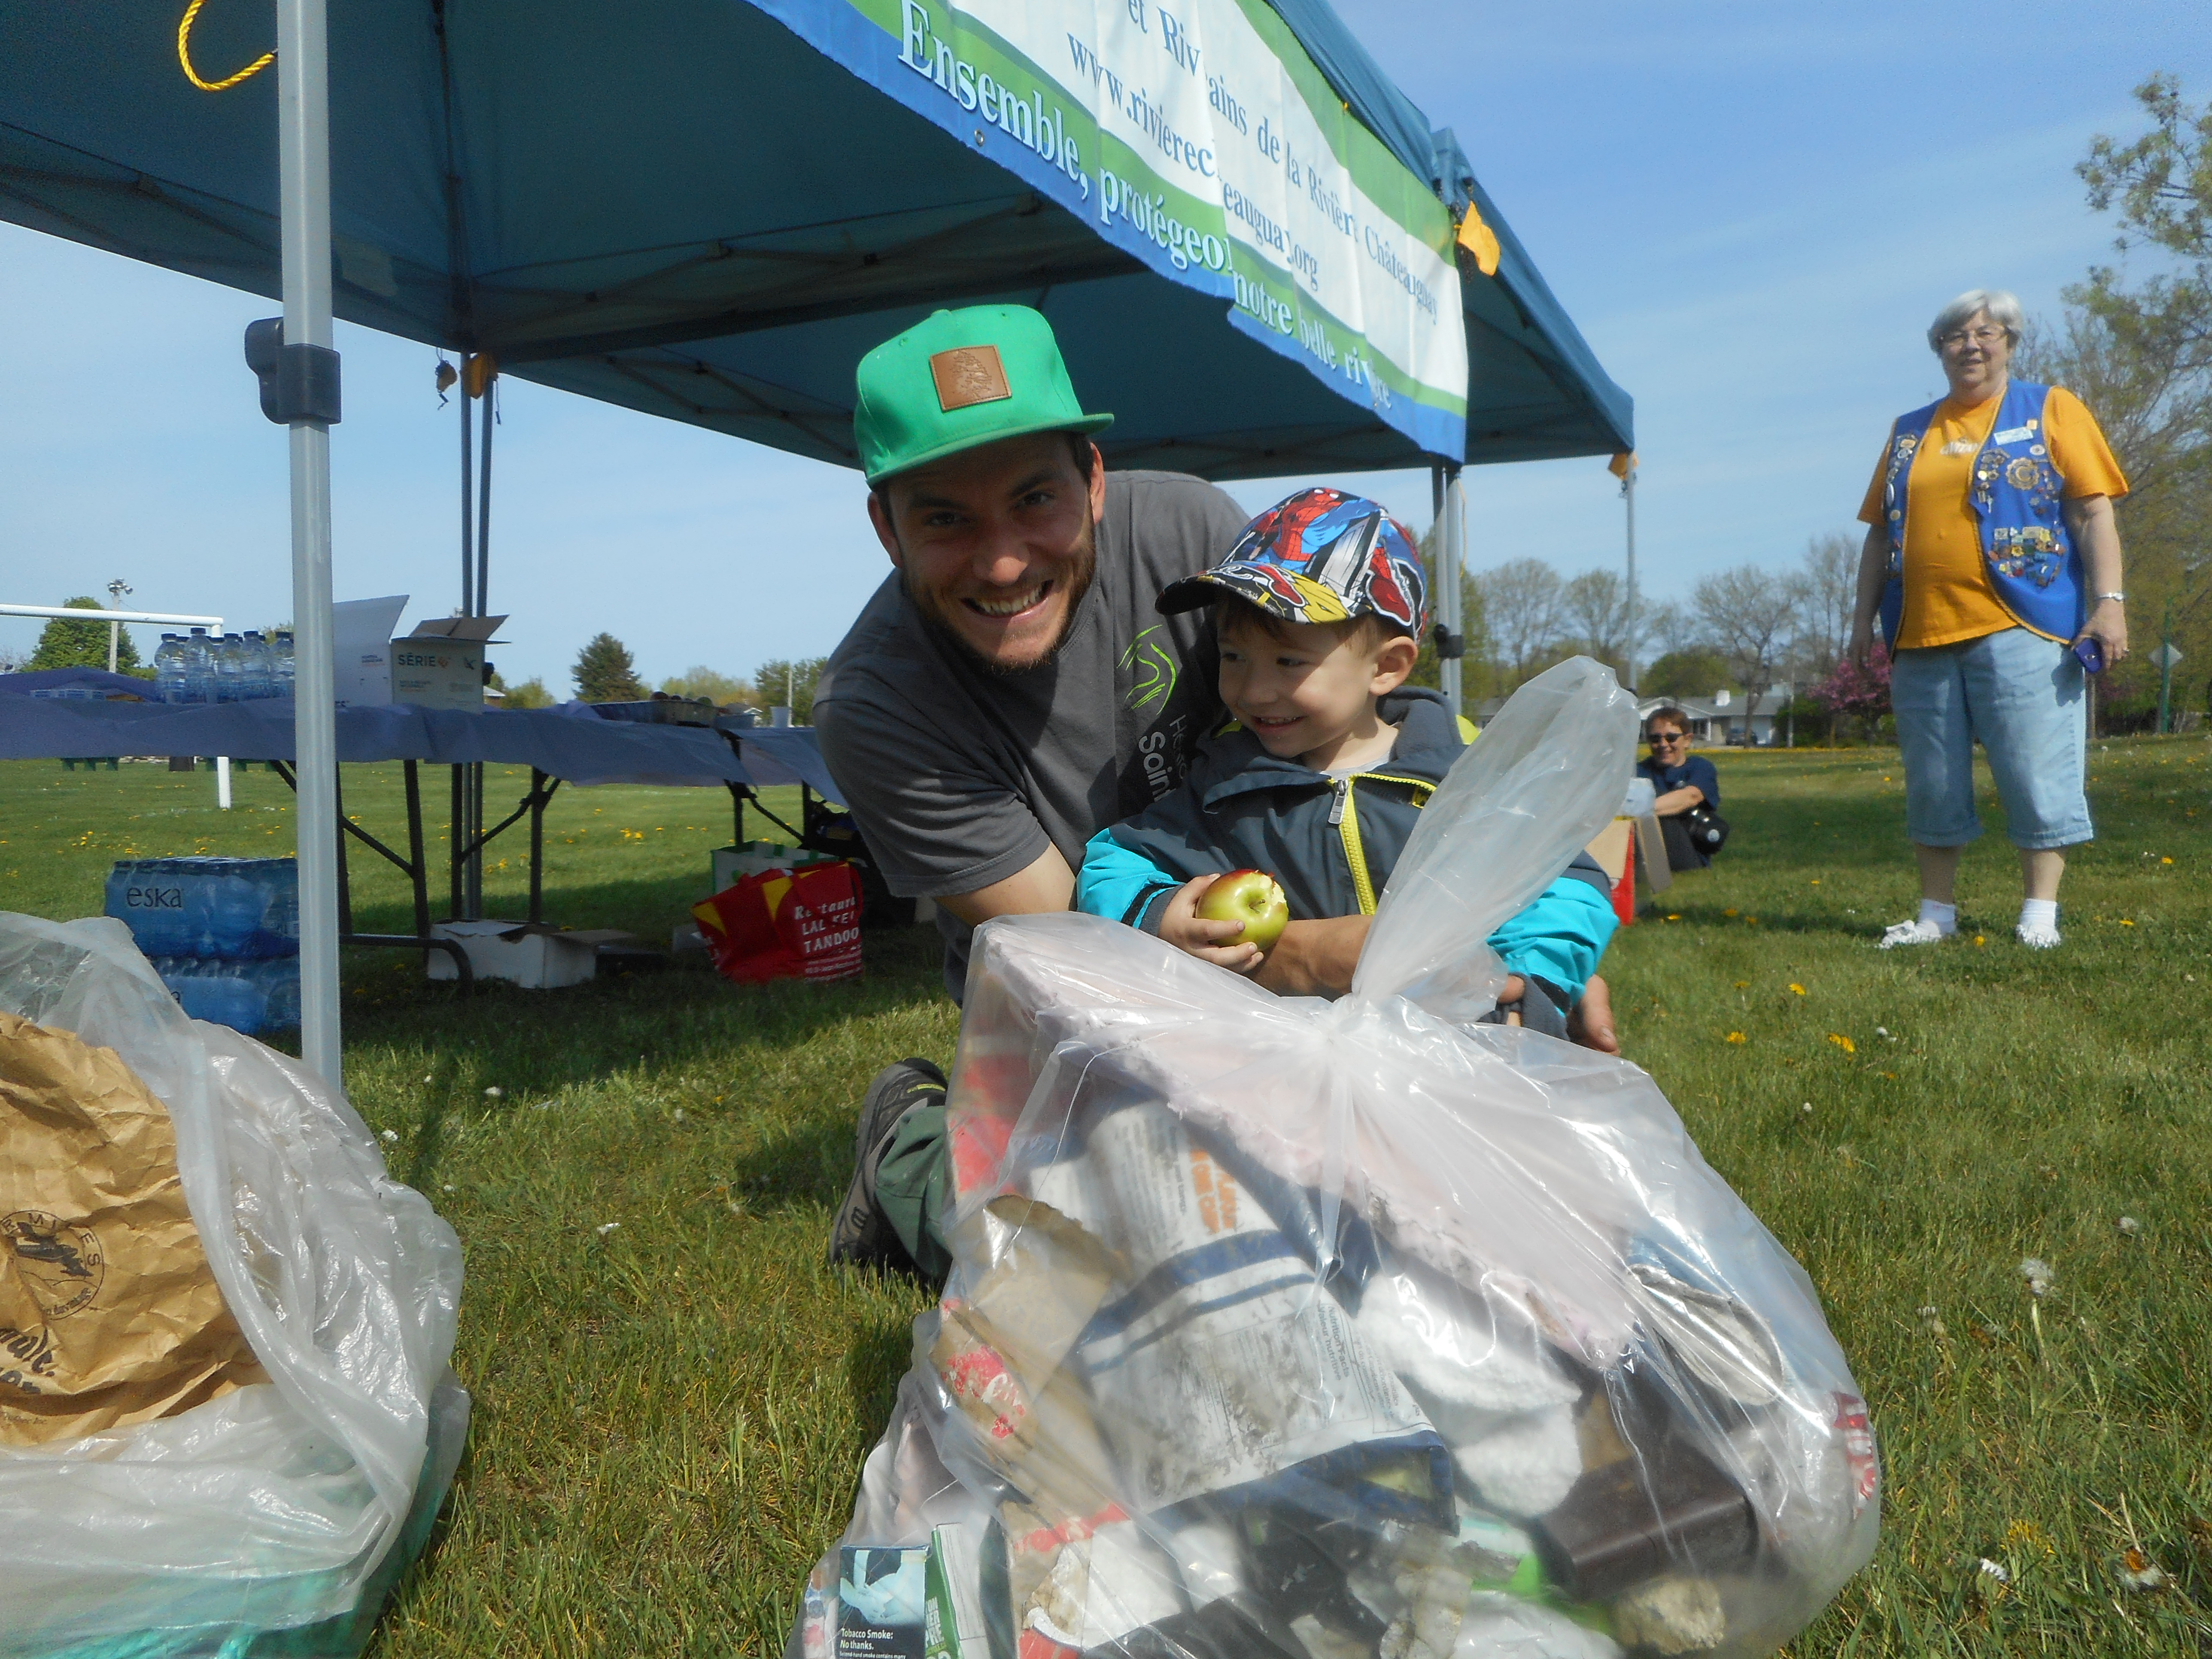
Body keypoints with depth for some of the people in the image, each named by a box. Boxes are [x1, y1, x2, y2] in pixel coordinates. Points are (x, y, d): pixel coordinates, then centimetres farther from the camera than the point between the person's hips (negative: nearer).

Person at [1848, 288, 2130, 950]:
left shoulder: (2051, 410, 7)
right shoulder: (1909, 432, 18)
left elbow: (2093, 512, 0)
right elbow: (1881, 532, 18)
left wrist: (2109, 600, -10)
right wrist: (1865, 615, 11)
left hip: (2021, 628, -4)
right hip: (1922, 634, 4)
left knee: (2038, 774, -4)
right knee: (1932, 783, 7)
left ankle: (2040, 914, 4)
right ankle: (1937, 913, 16)